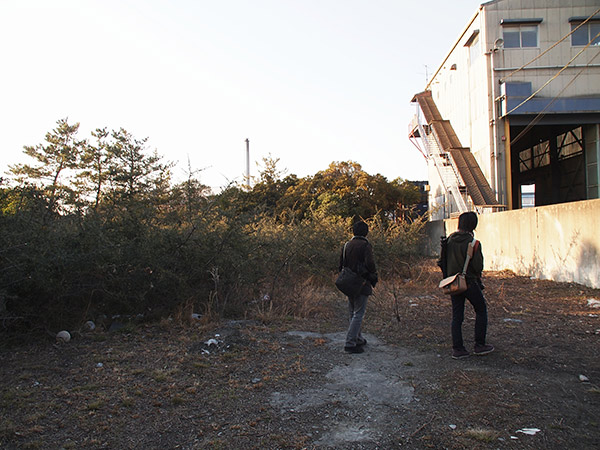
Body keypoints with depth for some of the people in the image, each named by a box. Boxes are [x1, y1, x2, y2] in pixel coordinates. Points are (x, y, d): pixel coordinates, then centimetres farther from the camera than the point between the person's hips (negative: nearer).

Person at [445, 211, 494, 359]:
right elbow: (478, 266, -16)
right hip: (469, 282, -5)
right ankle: (479, 345, 17)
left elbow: (445, 260, 7)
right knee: (481, 310, 14)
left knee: (457, 316, 10)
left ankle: (457, 349, 10)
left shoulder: (450, 239, 1)